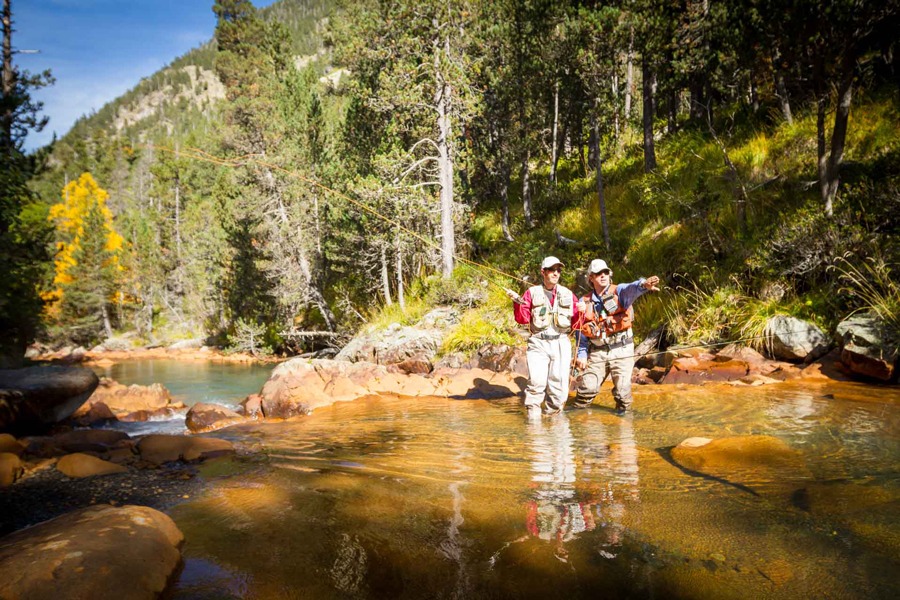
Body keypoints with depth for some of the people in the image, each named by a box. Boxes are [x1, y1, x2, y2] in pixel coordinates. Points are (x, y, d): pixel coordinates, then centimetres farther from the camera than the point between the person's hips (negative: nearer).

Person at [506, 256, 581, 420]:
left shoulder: (568, 294, 15)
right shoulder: (532, 292, 9)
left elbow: (576, 321, 14)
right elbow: (523, 319, 3)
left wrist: (581, 311, -5)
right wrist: (517, 302, -12)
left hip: (561, 344, 2)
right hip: (538, 344, -2)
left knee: (559, 384, -2)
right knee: (537, 381, -15)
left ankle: (552, 415, 16)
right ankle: (533, 415, -1)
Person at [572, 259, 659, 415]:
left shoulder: (619, 292, -1)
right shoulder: (585, 302, 7)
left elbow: (631, 289, -27)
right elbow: (581, 331, 12)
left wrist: (643, 284, -50)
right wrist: (581, 355, 5)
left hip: (621, 349, -2)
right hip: (597, 352, 2)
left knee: (622, 386, -4)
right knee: (588, 385, 2)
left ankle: (622, 410, 23)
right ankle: (578, 408, 28)